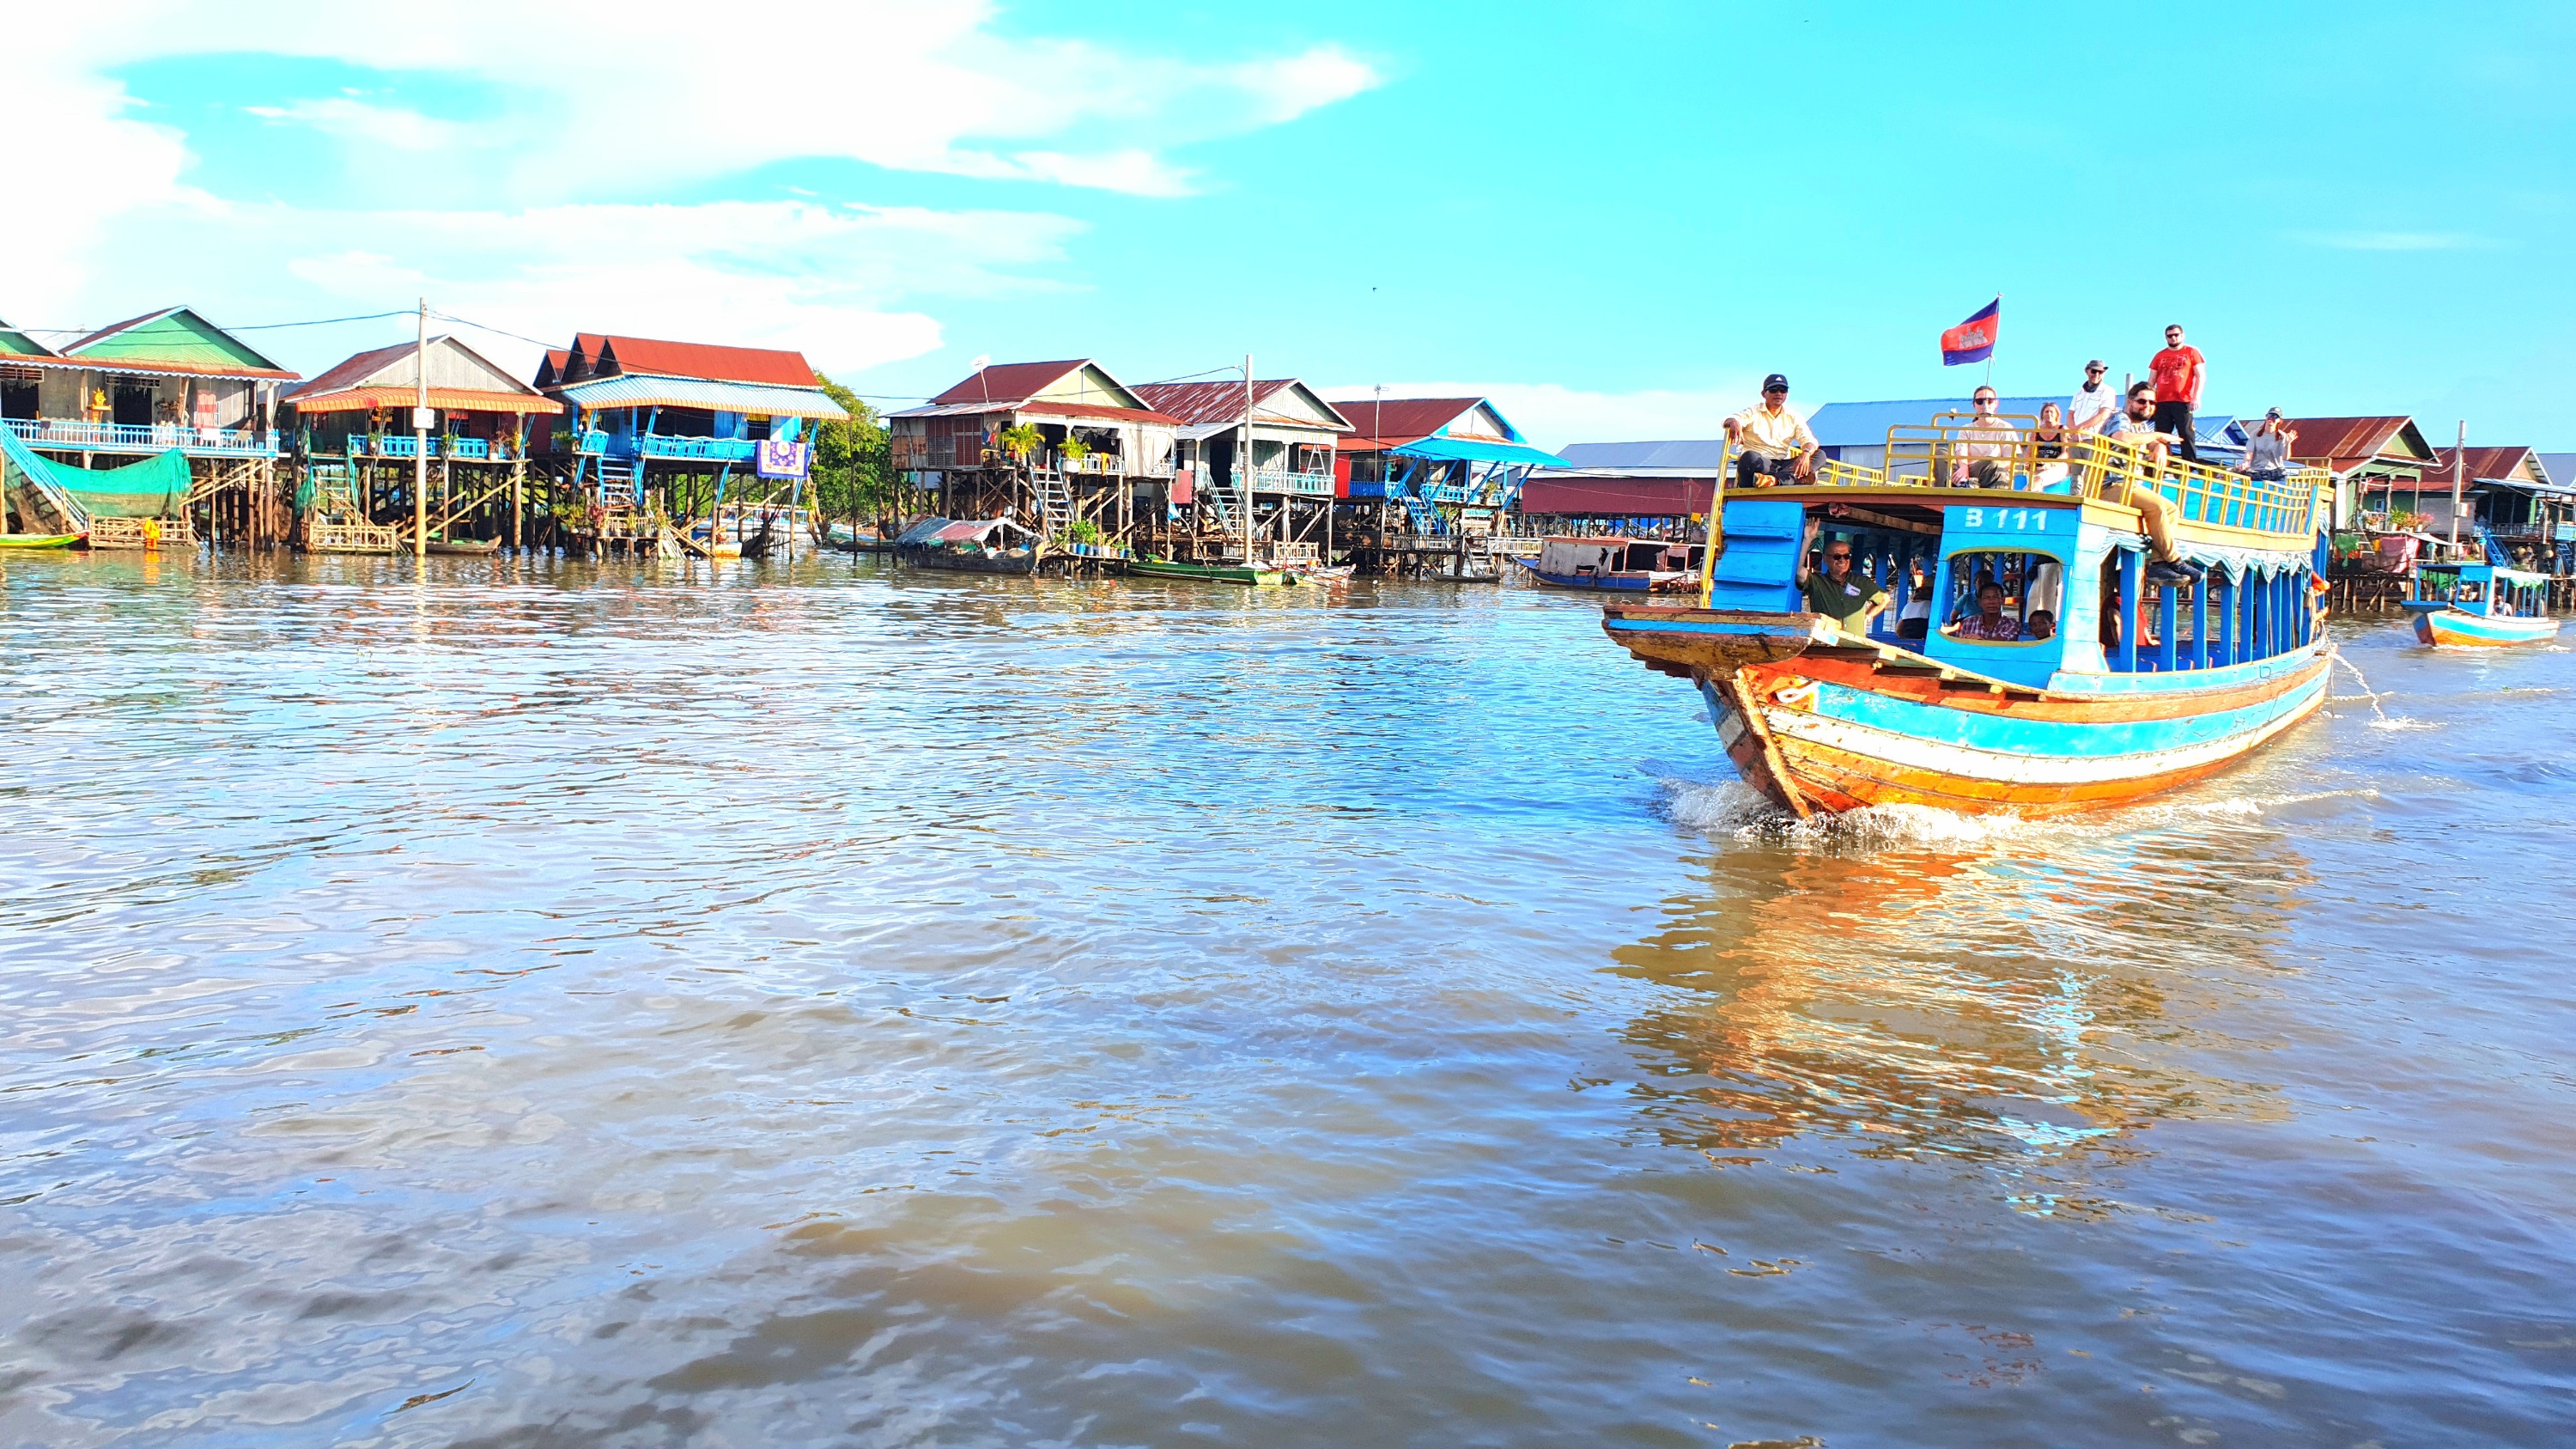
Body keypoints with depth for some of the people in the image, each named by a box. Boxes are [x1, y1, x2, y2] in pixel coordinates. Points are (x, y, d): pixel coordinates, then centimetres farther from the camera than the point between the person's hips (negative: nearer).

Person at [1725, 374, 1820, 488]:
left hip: (1783, 464, 4)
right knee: (1749, 457, -37)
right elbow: (1729, 421, -10)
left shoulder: (1794, 418, 15)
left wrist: (1806, 453, -25)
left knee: (1820, 455, -20)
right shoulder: (1753, 413, 7)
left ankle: (1773, 479, -43)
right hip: (1759, 464, -4)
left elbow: (1809, 440, 1)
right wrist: (1734, 423, -38)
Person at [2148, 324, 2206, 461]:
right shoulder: (2159, 356, 18)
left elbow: (2201, 376, 2)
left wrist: (2196, 396, -10)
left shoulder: (2192, 352, 8)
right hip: (2161, 402, 4)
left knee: (2186, 435, -7)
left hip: (2183, 401, -3)